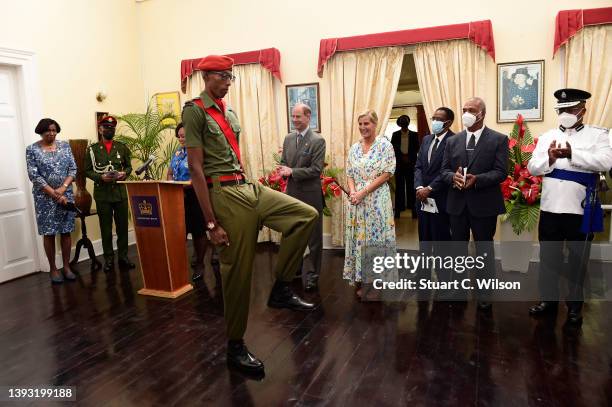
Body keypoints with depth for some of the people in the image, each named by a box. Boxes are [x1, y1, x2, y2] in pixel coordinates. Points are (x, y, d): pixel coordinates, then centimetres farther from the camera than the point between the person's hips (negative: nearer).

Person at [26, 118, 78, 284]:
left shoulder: (65, 145, 5)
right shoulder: (32, 149, -3)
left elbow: (73, 169, 1)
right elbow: (34, 176, -9)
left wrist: (63, 188, -13)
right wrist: (54, 194, -15)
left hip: (66, 195, 2)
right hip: (45, 197, -2)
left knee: (66, 232, 7)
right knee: (49, 233, 4)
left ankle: (66, 267, 17)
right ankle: (53, 269, 15)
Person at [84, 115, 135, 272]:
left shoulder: (122, 147, 10)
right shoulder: (92, 149, 4)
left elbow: (129, 166, 13)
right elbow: (88, 171, 2)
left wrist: (125, 173, -8)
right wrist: (100, 177, -15)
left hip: (121, 192, 2)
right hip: (102, 194, -2)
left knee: (122, 226, 5)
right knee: (106, 228, 5)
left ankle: (123, 257, 15)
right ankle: (108, 259, 13)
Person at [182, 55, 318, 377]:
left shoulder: (229, 112, 17)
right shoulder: (195, 110, -8)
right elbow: (195, 168, -14)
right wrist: (211, 223, -17)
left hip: (249, 187, 8)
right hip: (225, 193, -8)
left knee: (306, 215, -1)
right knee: (237, 272, 0)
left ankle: (281, 289, 7)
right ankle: (235, 346, 19)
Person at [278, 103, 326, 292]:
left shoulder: (318, 140, -12)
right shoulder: (288, 138, 8)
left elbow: (316, 170, -17)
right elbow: (283, 162, 13)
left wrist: (292, 171, -19)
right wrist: (284, 169, -10)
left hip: (310, 195, -6)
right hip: (292, 193, 6)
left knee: (314, 235, 6)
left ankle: (314, 274, 20)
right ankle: (295, 268, 33)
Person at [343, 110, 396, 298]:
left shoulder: (384, 145, -4)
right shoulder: (354, 147, 12)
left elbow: (387, 173, -10)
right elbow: (350, 174, 12)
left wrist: (364, 191, -14)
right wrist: (352, 192, -8)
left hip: (377, 200, -5)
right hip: (357, 200, 5)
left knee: (376, 236, 1)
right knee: (358, 237, 7)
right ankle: (360, 280, 20)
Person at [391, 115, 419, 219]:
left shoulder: (414, 135, 6)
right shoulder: (395, 134, 7)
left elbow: (416, 148, 4)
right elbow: (393, 148, 3)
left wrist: (408, 156, -9)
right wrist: (402, 156, -7)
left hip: (410, 163, 0)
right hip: (399, 163, 1)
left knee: (411, 185, -2)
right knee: (399, 185, 1)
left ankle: (412, 206, 2)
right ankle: (399, 207, 4)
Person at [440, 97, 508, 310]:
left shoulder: (499, 139, -3)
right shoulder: (452, 141, 8)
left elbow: (501, 172, -10)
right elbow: (445, 170, 6)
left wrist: (476, 179, -25)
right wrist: (453, 177, -16)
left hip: (484, 204, -3)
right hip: (457, 204, 4)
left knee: (484, 251, 8)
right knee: (458, 249, 15)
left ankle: (484, 294, 21)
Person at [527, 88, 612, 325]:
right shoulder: (547, 136, 9)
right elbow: (532, 168, 3)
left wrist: (572, 154, -24)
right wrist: (549, 158, -16)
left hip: (581, 211, -3)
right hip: (549, 209, 3)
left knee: (578, 260, 10)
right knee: (548, 257, 13)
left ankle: (575, 305, 26)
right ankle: (548, 299, 28)